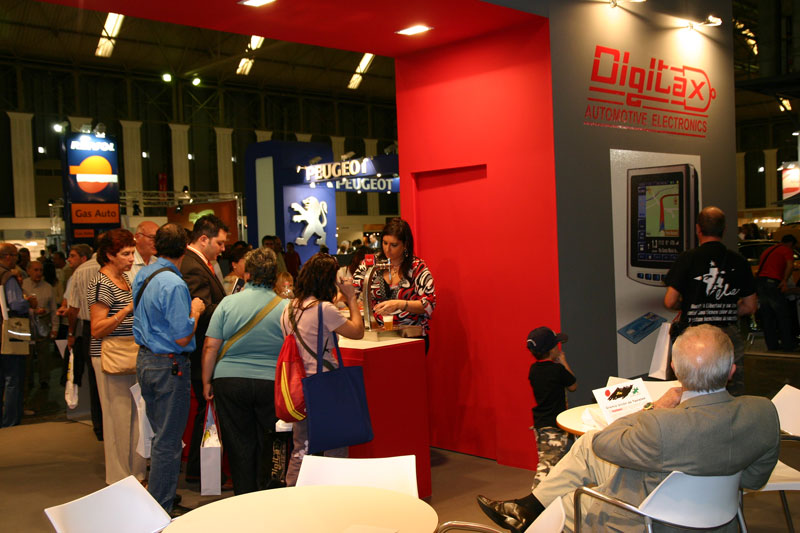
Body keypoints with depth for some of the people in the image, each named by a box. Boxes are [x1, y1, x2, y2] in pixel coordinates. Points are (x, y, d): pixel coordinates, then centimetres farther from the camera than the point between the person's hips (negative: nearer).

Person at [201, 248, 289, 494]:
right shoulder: (285, 307, -2)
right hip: (271, 382, 0)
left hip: (230, 381, 0)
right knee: (266, 444, 13)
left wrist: (207, 381, 6)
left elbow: (210, 347, -3)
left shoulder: (228, 303, -2)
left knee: (239, 446, 10)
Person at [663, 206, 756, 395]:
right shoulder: (739, 262, 4)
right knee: (734, 397, 7)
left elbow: (669, 302, -6)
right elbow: (750, 306, 10)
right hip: (730, 337, 3)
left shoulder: (687, 258, -5)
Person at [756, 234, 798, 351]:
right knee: (783, 316, 2)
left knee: (767, 317, 11)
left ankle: (772, 345, 14)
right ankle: (788, 345, 5)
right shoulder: (787, 250, 5)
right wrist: (785, 281, -13)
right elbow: (790, 265, -12)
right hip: (772, 282, -7)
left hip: (759, 281, 7)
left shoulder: (768, 250, 29)